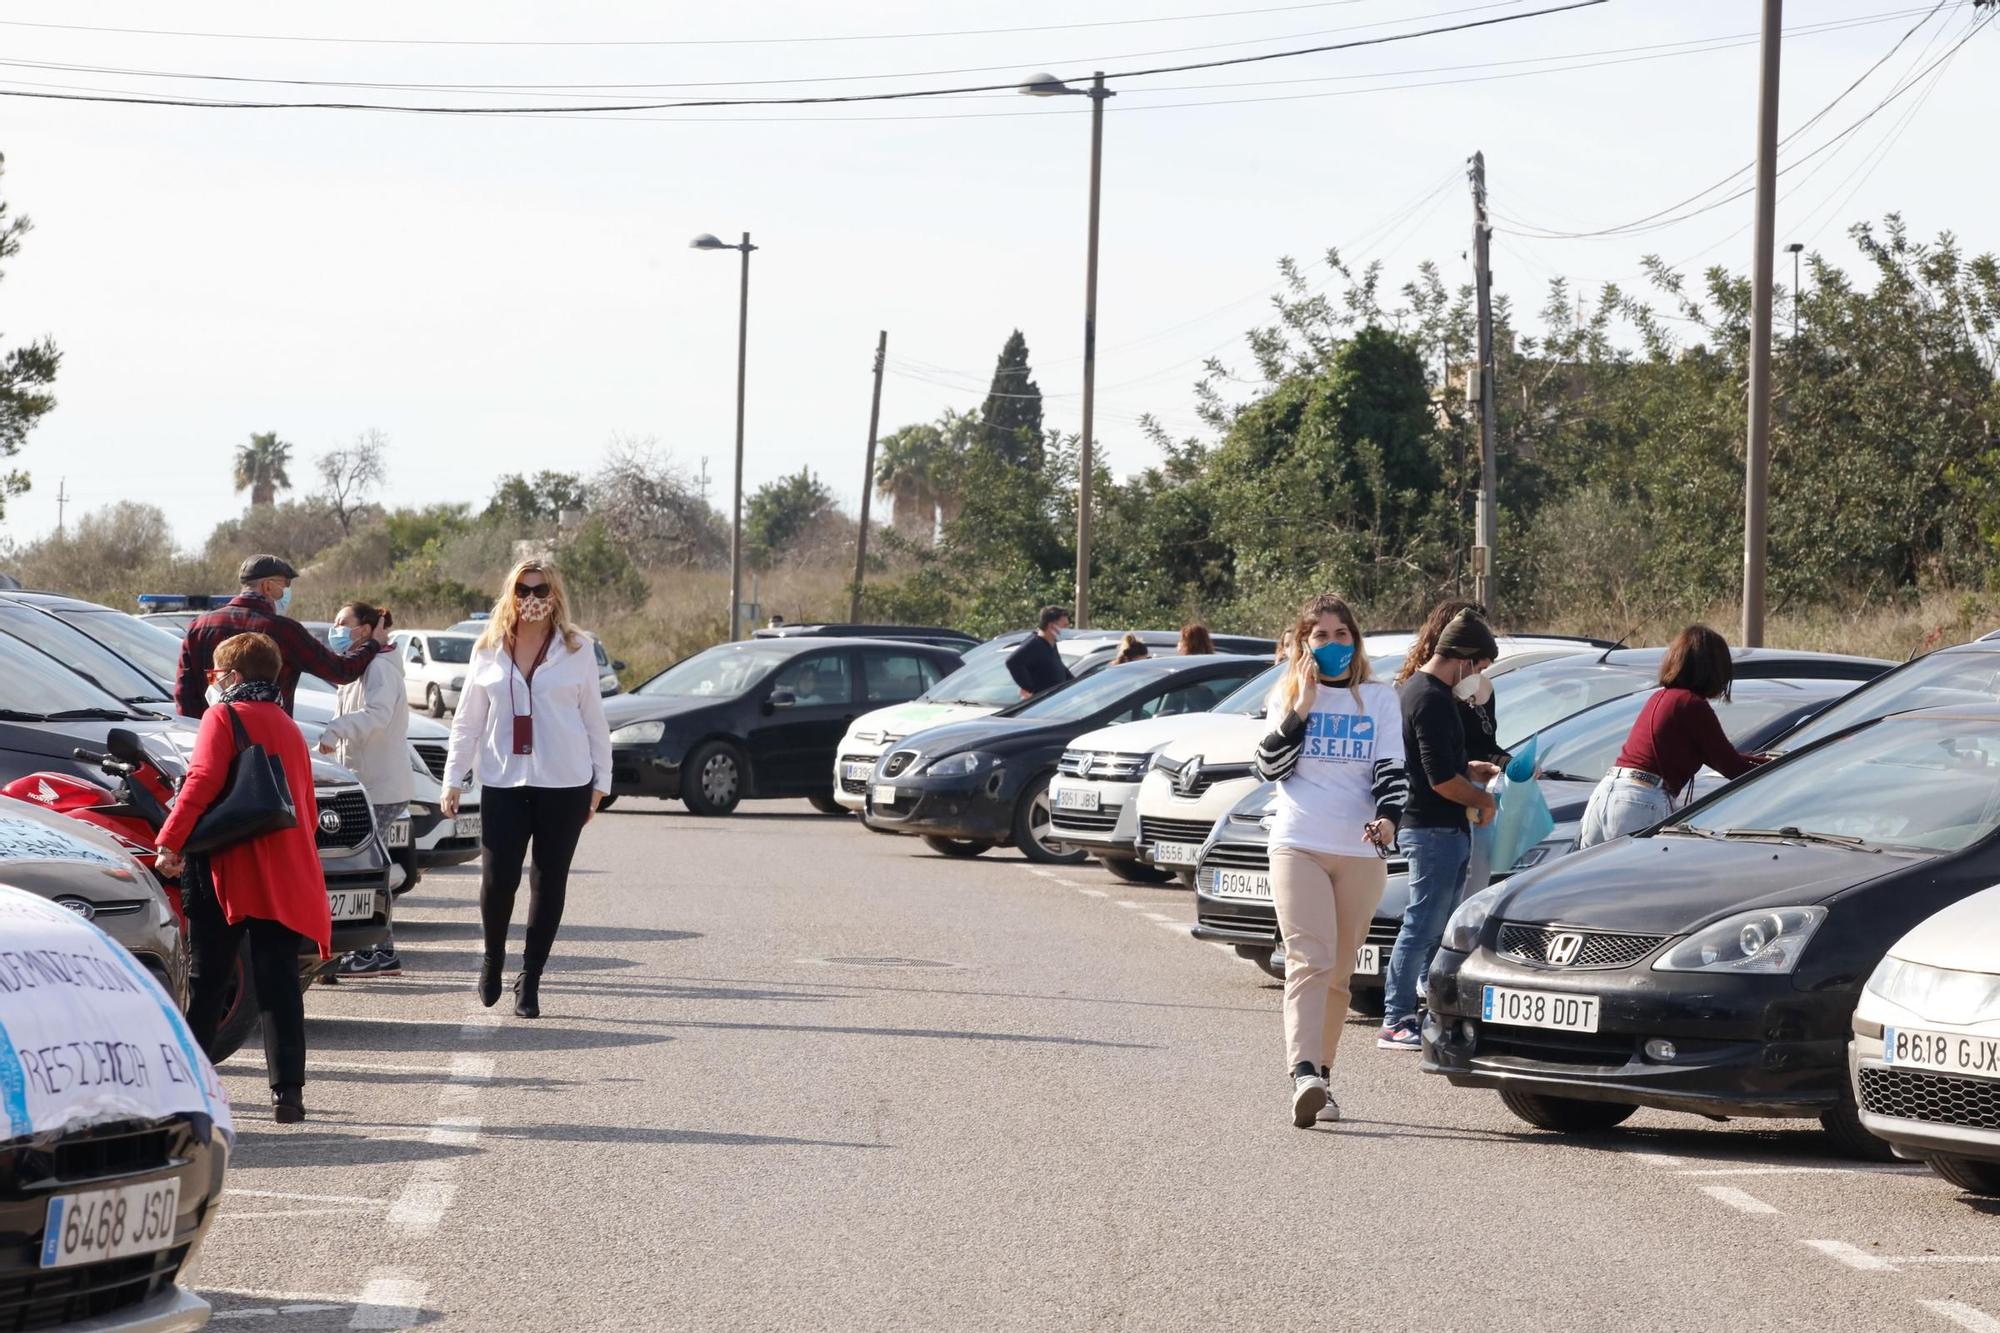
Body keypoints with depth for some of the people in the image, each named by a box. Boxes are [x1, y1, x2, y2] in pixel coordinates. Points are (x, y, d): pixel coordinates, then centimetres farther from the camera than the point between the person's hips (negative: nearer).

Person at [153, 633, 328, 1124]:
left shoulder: (224, 717, -2)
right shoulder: (287, 727, 20)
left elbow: (202, 782, -16)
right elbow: (307, 809, 22)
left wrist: (169, 842, -17)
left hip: (228, 869, -5)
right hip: (285, 878, 5)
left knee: (208, 981, 4)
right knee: (279, 984, 2)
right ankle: (288, 1090, -5)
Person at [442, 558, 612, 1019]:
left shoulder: (577, 650, 4)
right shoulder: (488, 652, 8)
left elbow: (593, 718, 7)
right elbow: (467, 720, 11)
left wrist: (601, 780, 4)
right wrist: (453, 779, 5)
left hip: (565, 783, 0)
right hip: (504, 782, 1)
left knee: (549, 882, 2)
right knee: (497, 879, -8)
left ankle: (530, 979, 10)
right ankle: (492, 959, 18)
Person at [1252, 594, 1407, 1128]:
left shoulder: (1379, 699, 11)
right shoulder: (1287, 695, 10)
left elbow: (1391, 769, 5)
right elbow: (1270, 767, 0)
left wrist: (1388, 818, -14)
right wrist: (1300, 709, -8)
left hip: (1360, 853, 2)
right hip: (1297, 844, -2)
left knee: (1337, 973, 6)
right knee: (1309, 962, -18)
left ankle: (1320, 1077, 14)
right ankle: (1303, 1076, -30)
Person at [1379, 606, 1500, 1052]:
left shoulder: (1416, 687, 14)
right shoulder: (1433, 699, -19)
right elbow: (1442, 780, -23)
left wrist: (1471, 770, 18)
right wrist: (1483, 801, -8)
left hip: (1443, 830, 11)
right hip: (1435, 830, -11)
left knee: (1437, 929, 15)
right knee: (1421, 927, -6)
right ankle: (1395, 1022, -3)